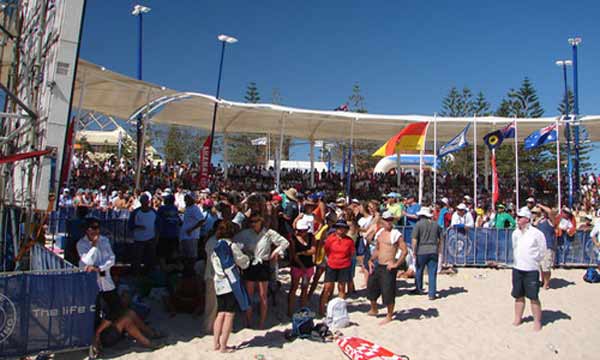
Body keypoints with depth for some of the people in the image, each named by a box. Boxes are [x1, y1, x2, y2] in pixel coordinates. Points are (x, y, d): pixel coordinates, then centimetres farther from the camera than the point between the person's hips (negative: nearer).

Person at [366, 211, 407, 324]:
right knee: (371, 286, 16)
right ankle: (373, 310, 39)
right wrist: (371, 260, 10)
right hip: (378, 266, 7)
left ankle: (389, 316, 19)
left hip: (388, 268, -7)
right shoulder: (379, 233, 9)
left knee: (388, 292, 0)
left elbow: (404, 251, -15)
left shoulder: (396, 234, -11)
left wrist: (396, 264, -18)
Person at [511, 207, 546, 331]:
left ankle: (537, 321, 12)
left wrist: (533, 261, 1)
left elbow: (542, 251, -2)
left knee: (534, 297, 0)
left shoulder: (536, 233, -10)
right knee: (519, 296, 13)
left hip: (531, 270, -5)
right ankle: (518, 318, 25)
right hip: (517, 269, 5)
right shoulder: (515, 233, 6)